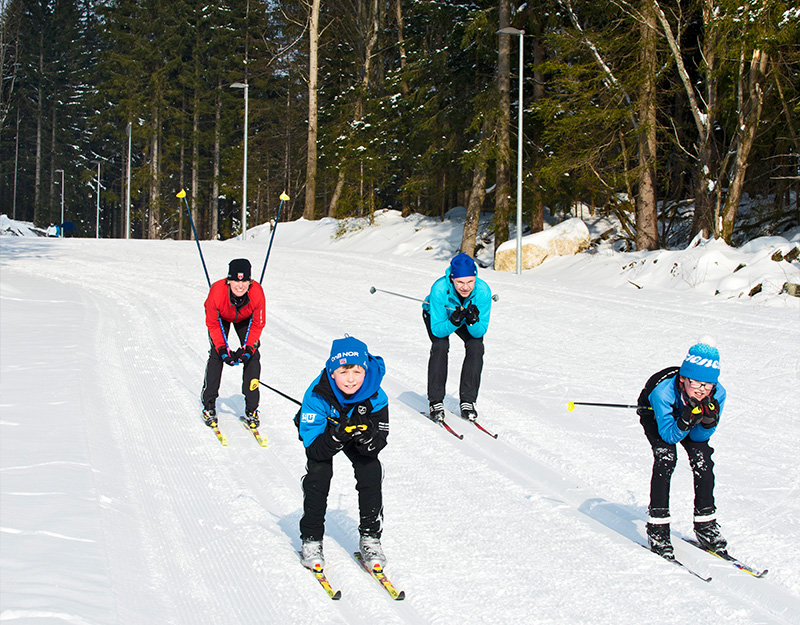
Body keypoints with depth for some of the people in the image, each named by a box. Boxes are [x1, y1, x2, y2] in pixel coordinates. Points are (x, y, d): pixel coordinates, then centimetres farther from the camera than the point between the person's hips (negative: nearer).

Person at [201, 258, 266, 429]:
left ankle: (251, 409, -1)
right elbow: (212, 324, -22)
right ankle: (209, 406, -2)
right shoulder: (217, 291, -39)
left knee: (252, 357, -10)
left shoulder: (257, 293, -36)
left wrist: (248, 348, -27)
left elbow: (258, 324, -19)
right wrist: (223, 349, -29)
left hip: (245, 319, 1)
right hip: (221, 318, -1)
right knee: (216, 355, -14)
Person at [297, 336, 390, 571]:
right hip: (324, 432, -2)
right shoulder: (317, 395, -37)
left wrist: (367, 437, -48)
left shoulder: (375, 396, -31)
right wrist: (337, 436, -53)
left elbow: (379, 443, -25)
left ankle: (370, 538, -2)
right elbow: (313, 448, -34)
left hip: (359, 438, 2)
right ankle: (311, 540, -6)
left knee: (371, 472, -16)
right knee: (319, 473, -21)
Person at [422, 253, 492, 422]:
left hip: (467, 316, 2)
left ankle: (467, 401, -7)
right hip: (437, 315, -2)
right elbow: (437, 330, -32)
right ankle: (436, 402, -15)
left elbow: (480, 331, -27)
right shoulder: (440, 289, -40)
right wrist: (453, 321, -51)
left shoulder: (483, 291, -35)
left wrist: (473, 321, -48)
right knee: (440, 346, -25)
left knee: (476, 346, -19)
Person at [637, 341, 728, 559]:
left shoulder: (717, 394, -30)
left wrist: (708, 422, -41)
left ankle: (705, 524, 2)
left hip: (685, 419, 3)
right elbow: (669, 435, -34)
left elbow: (698, 437, -20)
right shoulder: (663, 391, -41)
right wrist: (686, 421, -52)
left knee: (702, 457, -15)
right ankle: (657, 526, -17)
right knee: (666, 456, -25)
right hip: (655, 416, -3)